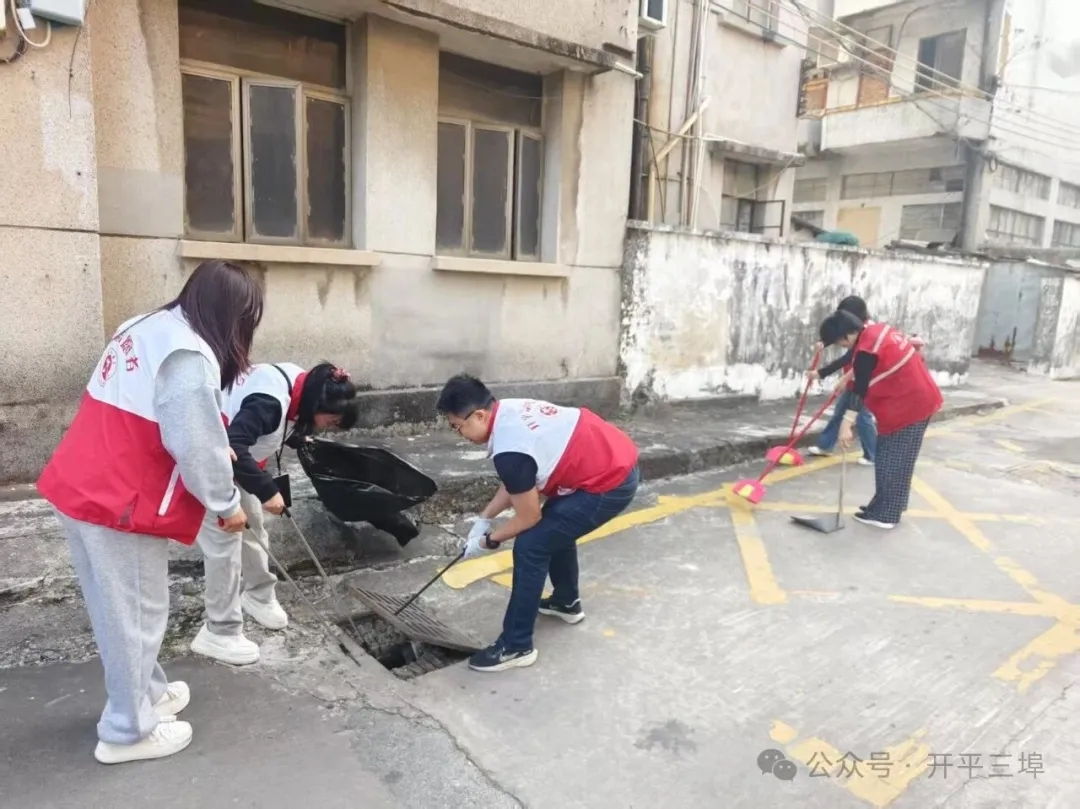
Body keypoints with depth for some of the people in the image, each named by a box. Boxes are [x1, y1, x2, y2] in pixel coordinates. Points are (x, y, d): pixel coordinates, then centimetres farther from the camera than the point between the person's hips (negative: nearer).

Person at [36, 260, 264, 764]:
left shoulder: (146, 328, 11)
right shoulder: (190, 356, -20)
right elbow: (195, 444, -20)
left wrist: (220, 450, 23)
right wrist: (227, 505, -6)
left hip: (80, 490, 10)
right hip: (119, 506, -10)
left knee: (121, 609, 22)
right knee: (134, 615, 6)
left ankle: (147, 692, 40)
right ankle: (128, 731, 22)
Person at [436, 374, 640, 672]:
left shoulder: (509, 451, -24)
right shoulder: (509, 410, 4)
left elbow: (528, 518, -12)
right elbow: (517, 483, 16)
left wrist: (488, 540, 4)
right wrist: (484, 519, 15)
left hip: (610, 485, -10)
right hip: (619, 460, 10)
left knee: (530, 547, -7)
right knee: (554, 527, 27)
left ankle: (516, 646, 5)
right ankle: (566, 602, 46)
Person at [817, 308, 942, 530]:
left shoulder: (866, 350, -23)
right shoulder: (878, 330, 4)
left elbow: (859, 391, -27)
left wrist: (846, 424, -28)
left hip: (905, 407, -10)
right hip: (918, 400, 10)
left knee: (892, 462, -1)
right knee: (897, 461, 17)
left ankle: (885, 514, 8)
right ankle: (888, 506, 27)